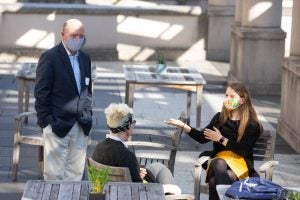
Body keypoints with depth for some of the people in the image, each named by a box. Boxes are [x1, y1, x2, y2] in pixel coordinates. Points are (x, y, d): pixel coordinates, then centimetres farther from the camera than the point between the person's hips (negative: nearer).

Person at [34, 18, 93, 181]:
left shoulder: (85, 59, 13)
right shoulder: (50, 57, -8)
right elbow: (41, 93, -8)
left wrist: (87, 115, 10)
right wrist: (46, 121, -11)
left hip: (81, 126, 6)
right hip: (58, 124, -6)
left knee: (76, 173, 8)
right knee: (55, 173, -2)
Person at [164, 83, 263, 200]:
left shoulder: (252, 124, -1)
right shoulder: (220, 118, 13)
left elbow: (242, 150, -9)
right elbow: (203, 138, 13)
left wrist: (221, 139, -9)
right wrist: (183, 126, 2)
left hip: (241, 163, -3)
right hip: (219, 158, 3)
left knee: (214, 180, -36)